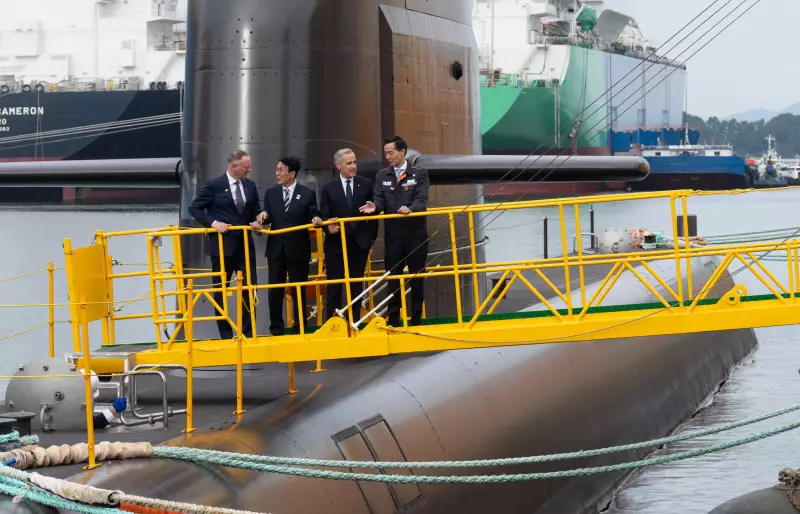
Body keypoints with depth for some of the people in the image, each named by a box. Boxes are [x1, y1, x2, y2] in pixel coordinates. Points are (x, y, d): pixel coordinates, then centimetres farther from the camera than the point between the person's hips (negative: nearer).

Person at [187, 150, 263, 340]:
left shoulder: (250, 185, 7)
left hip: (245, 245, 4)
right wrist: (213, 222, -18)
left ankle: (248, 333, 6)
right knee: (220, 292, 5)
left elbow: (256, 210, 16)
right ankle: (226, 335, 13)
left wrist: (256, 222, -5)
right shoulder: (213, 185, -9)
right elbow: (194, 208, -6)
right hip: (222, 246, -4)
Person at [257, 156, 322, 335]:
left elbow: (313, 216, -1)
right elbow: (268, 217, 4)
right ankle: (276, 328, 14)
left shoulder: (307, 194, -1)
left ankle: (299, 328, 13)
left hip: (298, 249, -3)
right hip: (276, 249, 3)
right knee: (275, 290, 6)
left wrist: (316, 219, -23)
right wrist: (263, 216, -18)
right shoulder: (271, 193, 7)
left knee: (299, 290, 5)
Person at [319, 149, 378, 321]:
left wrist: (372, 236, 2)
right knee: (334, 286, 0)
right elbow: (324, 216, -1)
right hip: (336, 243, -1)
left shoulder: (366, 185, 4)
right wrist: (329, 227, -22)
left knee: (356, 285, 6)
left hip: (360, 243, 1)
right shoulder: (328, 189, 2)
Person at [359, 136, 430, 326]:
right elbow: (380, 199, 1)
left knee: (417, 276, 4)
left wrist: (410, 208, -31)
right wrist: (375, 206, -22)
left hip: (416, 232, -2)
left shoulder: (420, 173, 0)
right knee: (393, 277, 4)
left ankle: (417, 319, 11)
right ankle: (393, 320, 9)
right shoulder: (382, 176, 9)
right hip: (393, 234, 2)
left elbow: (421, 200, -11)